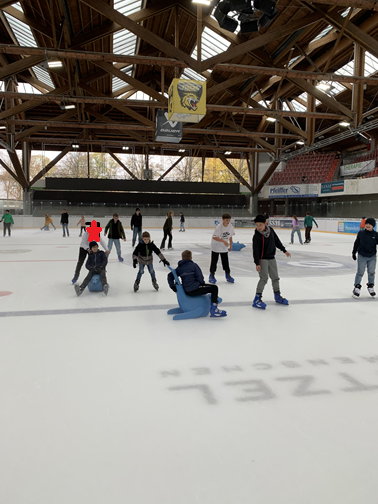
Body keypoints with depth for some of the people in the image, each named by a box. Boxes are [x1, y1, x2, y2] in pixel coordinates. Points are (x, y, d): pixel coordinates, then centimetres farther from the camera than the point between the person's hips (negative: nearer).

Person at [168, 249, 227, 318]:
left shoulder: (179, 268, 12)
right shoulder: (194, 265, -4)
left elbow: (170, 276, 11)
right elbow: (200, 278, -8)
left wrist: (173, 286, 13)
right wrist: (203, 283, 11)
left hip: (186, 291, 7)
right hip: (194, 290, -7)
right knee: (214, 288, -2)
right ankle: (213, 310, -10)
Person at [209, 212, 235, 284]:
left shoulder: (230, 226, -5)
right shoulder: (219, 227, -23)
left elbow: (230, 236, 10)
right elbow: (214, 237, -28)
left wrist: (231, 245, 13)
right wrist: (224, 241, -33)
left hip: (224, 248, 5)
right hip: (216, 247, -4)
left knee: (225, 262, 9)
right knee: (214, 261, 4)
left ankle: (228, 275, 21)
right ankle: (212, 276, 17)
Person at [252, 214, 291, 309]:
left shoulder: (270, 230, -3)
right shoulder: (257, 236, -17)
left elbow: (277, 241, 10)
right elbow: (256, 250, -18)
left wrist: (284, 250, 13)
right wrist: (257, 263, -21)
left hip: (271, 258, 6)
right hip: (262, 259, -6)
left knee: (275, 278, 14)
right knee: (264, 278, -15)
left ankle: (277, 296, 32)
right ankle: (257, 299, -11)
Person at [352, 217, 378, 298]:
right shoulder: (361, 233, -3)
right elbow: (356, 243, 6)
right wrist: (354, 253, 9)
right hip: (362, 256, -1)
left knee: (371, 272, 11)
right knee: (360, 272, -2)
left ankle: (370, 286, 29)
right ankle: (357, 287, 7)